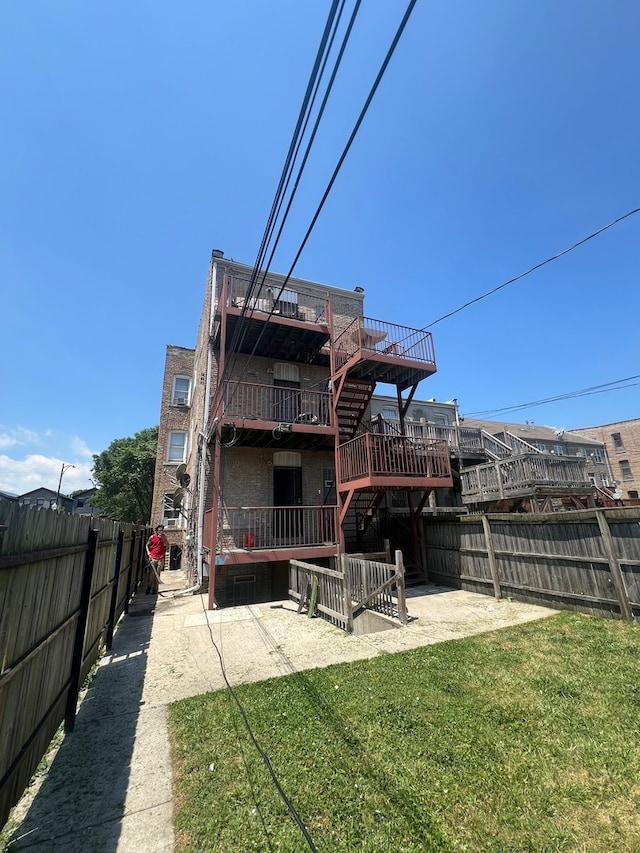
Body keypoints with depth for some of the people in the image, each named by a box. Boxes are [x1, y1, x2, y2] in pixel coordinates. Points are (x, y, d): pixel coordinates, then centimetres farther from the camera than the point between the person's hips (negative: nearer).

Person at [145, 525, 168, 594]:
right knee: (151, 573, -2)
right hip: (153, 558, -1)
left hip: (160, 558, 1)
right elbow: (147, 545, 7)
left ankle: (155, 589, 14)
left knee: (157, 574, 4)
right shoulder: (152, 537, 0)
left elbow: (166, 544, -5)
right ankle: (149, 587, 14)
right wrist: (148, 552, -7)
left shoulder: (164, 537, 5)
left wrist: (162, 538, -13)